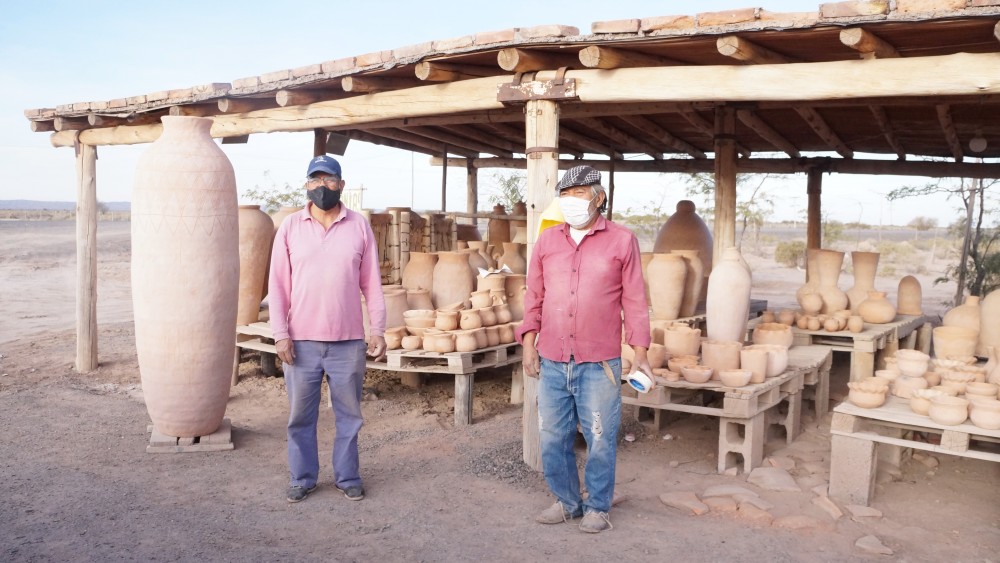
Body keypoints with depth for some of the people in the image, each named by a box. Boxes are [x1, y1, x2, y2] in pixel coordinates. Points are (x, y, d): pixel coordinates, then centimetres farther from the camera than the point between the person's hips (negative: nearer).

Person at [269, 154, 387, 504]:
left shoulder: (359, 227, 2)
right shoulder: (290, 227, 2)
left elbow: (371, 284, 3)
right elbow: (278, 285, 1)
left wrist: (378, 329, -2)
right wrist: (281, 334, -5)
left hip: (349, 342, 0)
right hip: (301, 341, 0)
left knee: (349, 414, 10)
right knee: (300, 416, 10)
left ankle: (347, 477, 24)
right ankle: (302, 478, 25)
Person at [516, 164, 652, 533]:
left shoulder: (622, 241, 1)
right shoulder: (547, 240, 8)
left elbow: (634, 301, 2)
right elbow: (534, 297, 11)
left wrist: (640, 352, -1)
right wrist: (529, 343, 3)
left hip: (599, 364, -3)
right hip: (552, 361, 3)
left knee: (600, 439, 5)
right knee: (553, 438, 10)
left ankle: (597, 507, 23)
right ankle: (567, 501, 29)